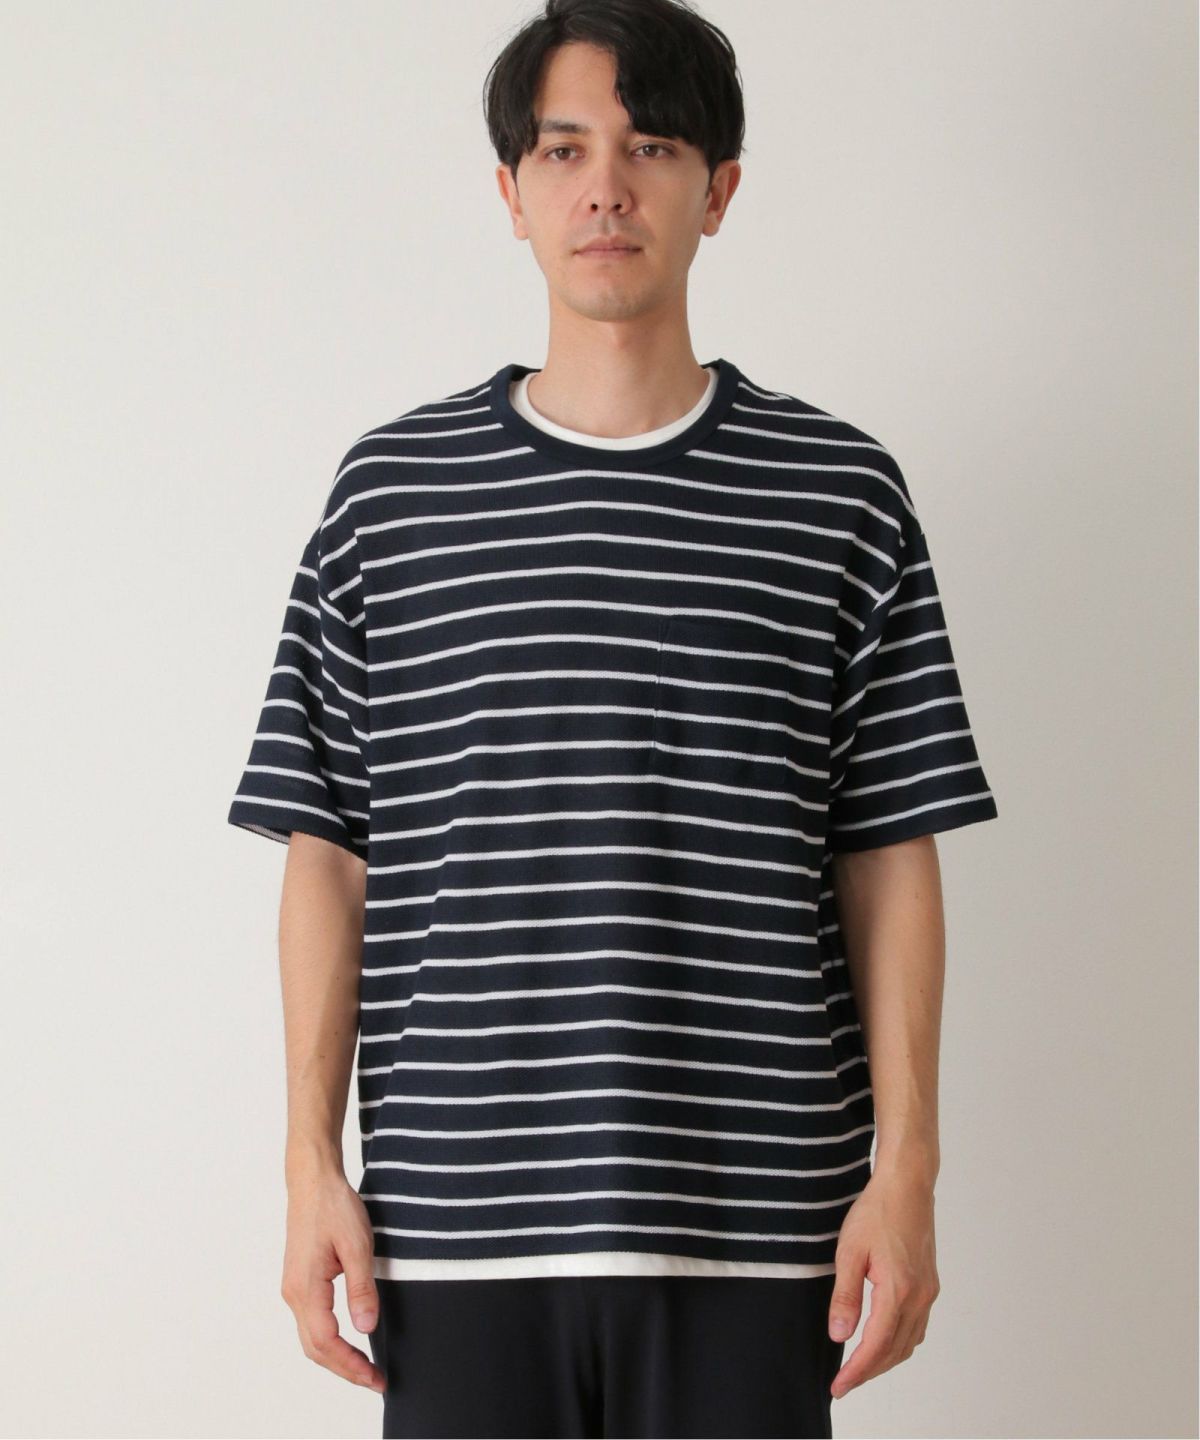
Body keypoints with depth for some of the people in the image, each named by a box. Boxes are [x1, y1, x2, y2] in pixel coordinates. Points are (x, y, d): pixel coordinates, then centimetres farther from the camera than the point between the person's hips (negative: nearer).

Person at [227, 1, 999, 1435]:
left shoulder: (838, 491, 5)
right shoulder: (392, 487, 6)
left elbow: (890, 861, 5)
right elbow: (327, 853, 6)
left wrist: (905, 1168, -1)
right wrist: (313, 1165, 1)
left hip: (747, 1216, 0)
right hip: (458, 1212, 0)